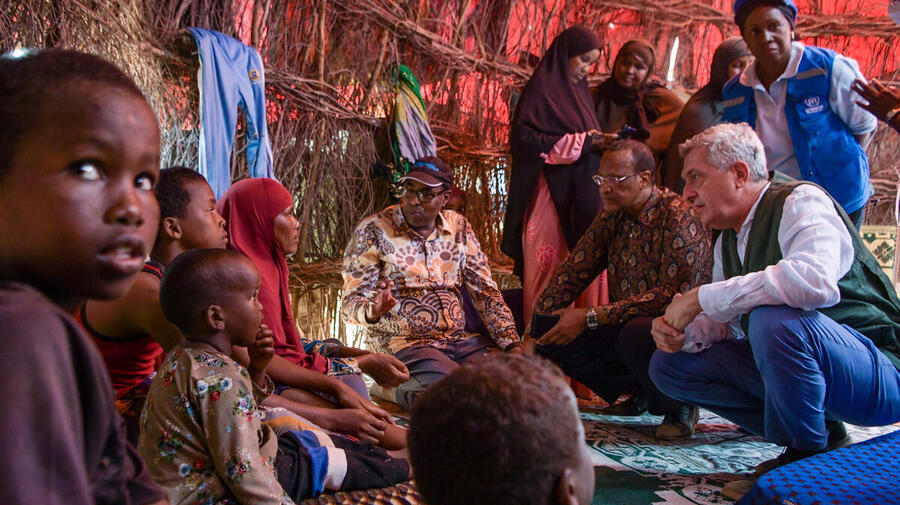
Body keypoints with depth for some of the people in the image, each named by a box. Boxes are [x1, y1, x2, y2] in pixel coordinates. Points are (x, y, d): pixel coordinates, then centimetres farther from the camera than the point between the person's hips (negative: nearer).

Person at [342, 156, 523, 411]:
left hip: (460, 340, 7)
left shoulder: (458, 227, 10)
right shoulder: (373, 231, -4)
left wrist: (513, 345, -2)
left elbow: (486, 293, 10)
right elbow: (350, 303, -7)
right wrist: (373, 312, -31)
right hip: (405, 344, -6)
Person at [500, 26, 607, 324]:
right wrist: (579, 142, -16)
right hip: (552, 194, -7)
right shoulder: (541, 89, -3)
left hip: (581, 193, 7)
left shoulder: (580, 91, 21)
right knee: (550, 265, -7)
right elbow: (522, 137, -15)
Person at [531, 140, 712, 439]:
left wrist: (591, 317, -28)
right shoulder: (611, 218, 6)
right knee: (551, 342, -8)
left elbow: (674, 294, -26)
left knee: (636, 333, -38)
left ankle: (679, 406, -6)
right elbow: (571, 274, 7)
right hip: (627, 324, 7)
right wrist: (536, 326, -6)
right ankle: (640, 393, 11)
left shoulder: (679, 217, -17)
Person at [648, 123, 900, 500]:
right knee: (669, 365, 3)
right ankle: (819, 436, 4)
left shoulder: (801, 201, -17)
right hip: (789, 367, 9)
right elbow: (722, 323, 15)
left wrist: (701, 297, -30)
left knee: (775, 319, -37)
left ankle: (807, 458, -11)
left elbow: (815, 280, -38)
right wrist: (683, 332, -9)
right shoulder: (728, 240, 10)